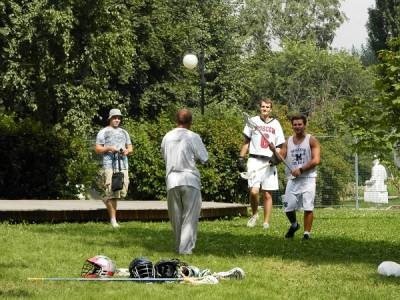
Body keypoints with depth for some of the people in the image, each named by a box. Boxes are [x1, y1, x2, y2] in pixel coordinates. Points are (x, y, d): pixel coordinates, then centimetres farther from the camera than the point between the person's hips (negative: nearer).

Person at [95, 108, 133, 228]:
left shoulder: (124, 132, 23)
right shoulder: (103, 132, 8)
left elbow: (130, 148, 22)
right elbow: (98, 149, 3)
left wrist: (127, 151, -1)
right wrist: (108, 148, -13)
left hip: (123, 165, 5)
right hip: (109, 165, -5)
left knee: (123, 192, 0)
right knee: (112, 194, -10)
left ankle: (107, 200, 29)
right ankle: (113, 220, -8)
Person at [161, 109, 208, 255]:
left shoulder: (167, 137, 4)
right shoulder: (193, 137, -7)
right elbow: (204, 158, -2)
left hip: (172, 180, 3)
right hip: (190, 180, -3)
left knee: (176, 216, 14)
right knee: (190, 216, 1)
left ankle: (178, 246, 21)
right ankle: (186, 248, -5)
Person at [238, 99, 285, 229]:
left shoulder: (276, 124, 11)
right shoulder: (253, 121, 9)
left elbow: (279, 146, 12)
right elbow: (246, 141, 12)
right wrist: (241, 158, 3)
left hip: (269, 162, 1)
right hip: (254, 160, -1)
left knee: (267, 194, 0)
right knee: (254, 191, -16)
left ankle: (266, 222, 6)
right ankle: (254, 214, 8)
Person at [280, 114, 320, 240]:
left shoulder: (311, 140, 0)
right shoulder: (288, 142, 13)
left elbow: (316, 160, -10)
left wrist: (301, 170, -16)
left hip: (308, 178, -4)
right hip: (292, 179, 4)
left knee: (308, 208, -7)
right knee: (288, 208, 2)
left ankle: (307, 233, 1)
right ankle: (294, 225, 29)